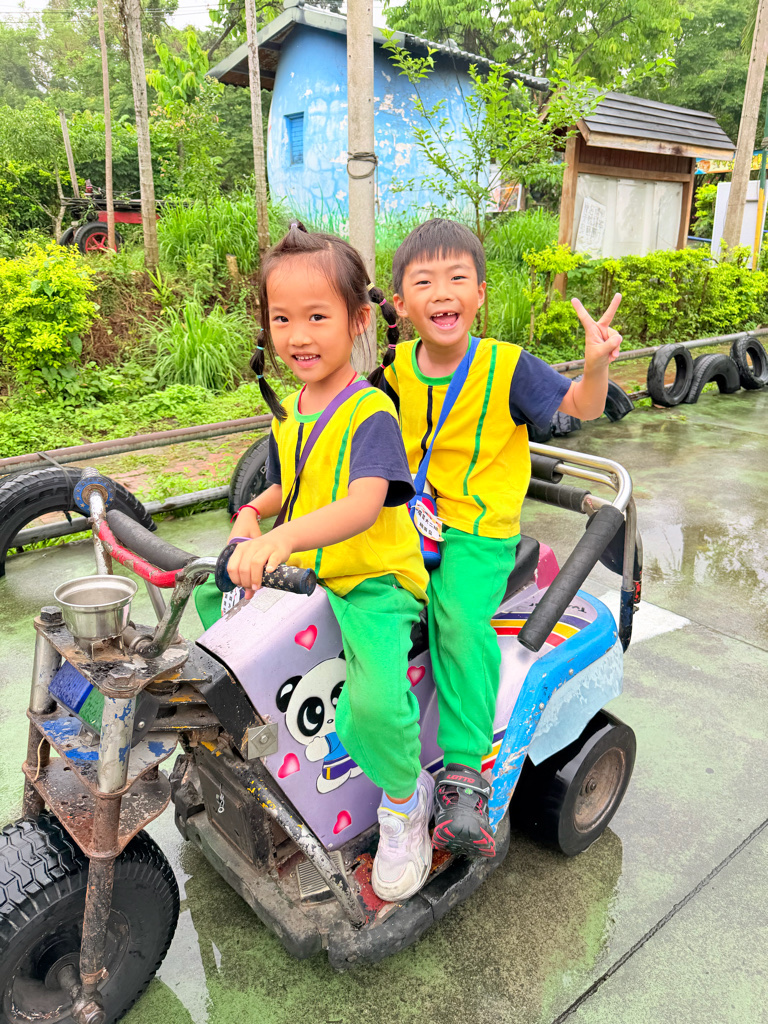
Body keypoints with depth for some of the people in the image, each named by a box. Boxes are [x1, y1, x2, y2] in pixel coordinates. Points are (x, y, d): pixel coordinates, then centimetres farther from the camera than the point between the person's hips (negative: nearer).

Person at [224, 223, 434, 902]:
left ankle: (405, 799, 4)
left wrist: (283, 537, -49)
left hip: (373, 580, -8)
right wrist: (251, 514, 3)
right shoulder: (286, 414, 8)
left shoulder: (370, 412, -17)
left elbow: (363, 505, -34)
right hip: (299, 572, 8)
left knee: (376, 704, -29)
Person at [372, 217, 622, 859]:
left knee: (460, 617, -28)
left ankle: (464, 772, -16)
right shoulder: (398, 367, 2)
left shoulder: (506, 367, -11)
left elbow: (583, 407, -8)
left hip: (477, 529, -5)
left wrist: (596, 365, -28)